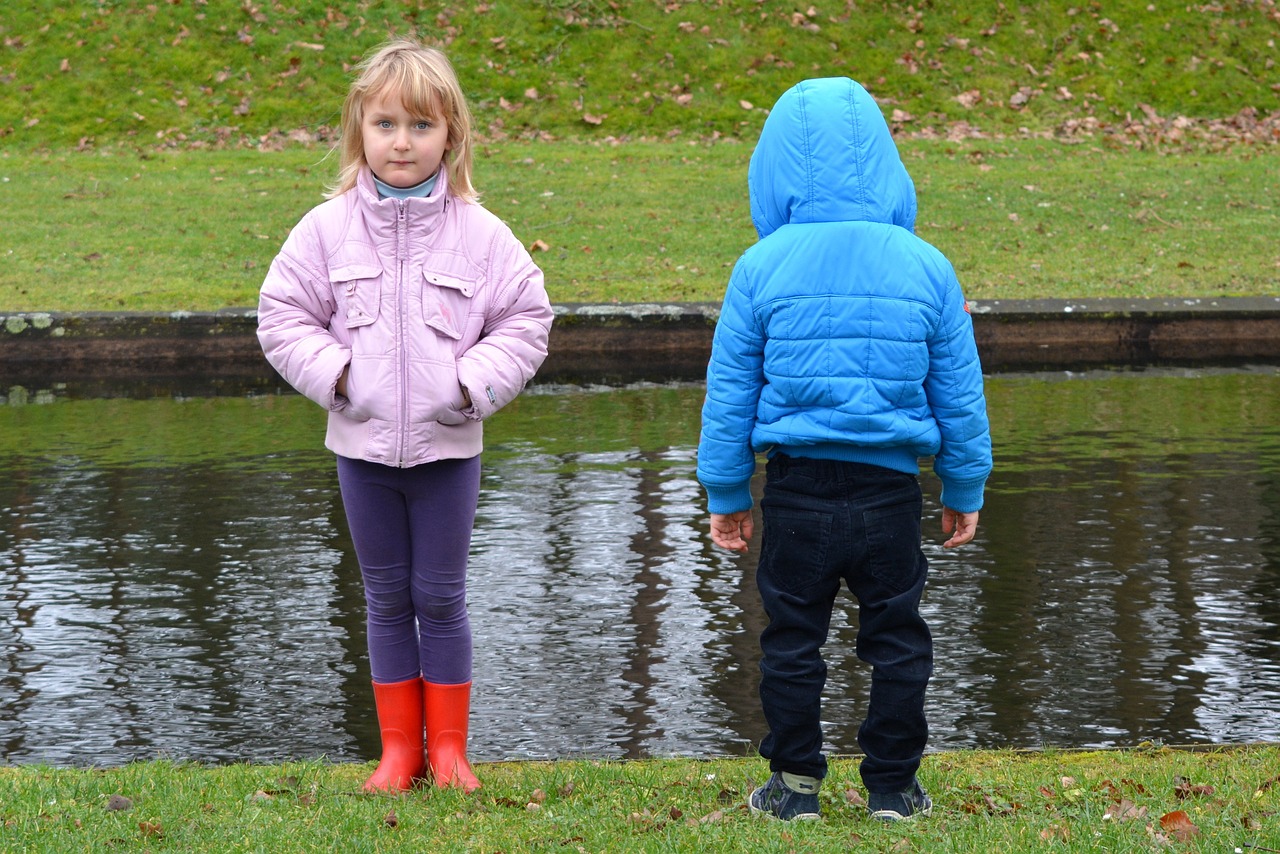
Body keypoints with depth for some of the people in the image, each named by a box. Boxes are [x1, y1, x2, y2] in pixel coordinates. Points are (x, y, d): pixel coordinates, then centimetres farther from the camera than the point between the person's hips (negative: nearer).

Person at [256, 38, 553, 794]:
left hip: (448, 446, -1)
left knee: (441, 598, 5)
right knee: (388, 600, 11)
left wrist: (475, 383, -11)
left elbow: (525, 321, 0)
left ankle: (448, 746, 17)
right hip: (362, 445, 1)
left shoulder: (480, 234, -5)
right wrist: (332, 373, -10)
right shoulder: (328, 229, -3)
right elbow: (284, 315, 2)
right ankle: (400, 747, 20)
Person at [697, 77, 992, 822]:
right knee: (897, 640, 13)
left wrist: (727, 494, 10)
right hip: (890, 489, 1)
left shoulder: (761, 267, -5)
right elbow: (960, 393, 4)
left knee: (793, 640, 12)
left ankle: (796, 783, 18)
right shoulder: (926, 266, -2)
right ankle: (892, 785, 19)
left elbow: (729, 391, 0)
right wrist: (965, 492, 15)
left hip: (797, 489, -1)